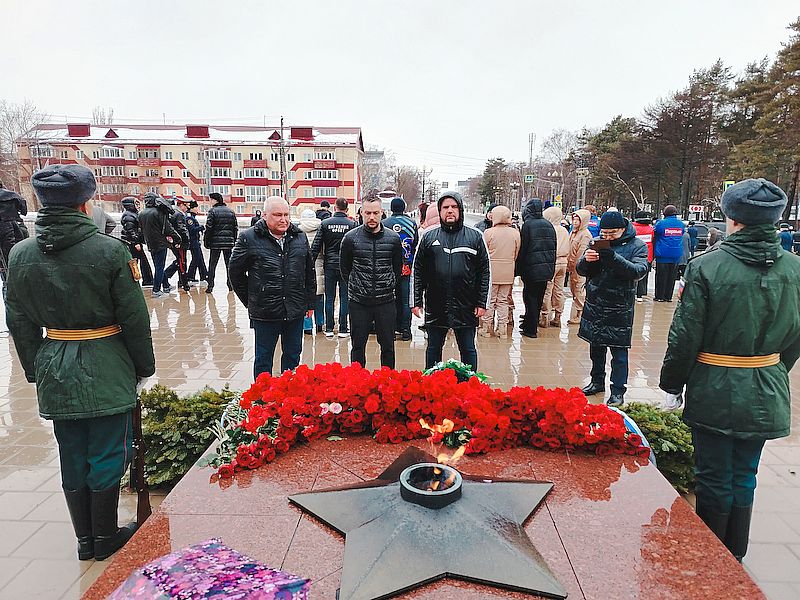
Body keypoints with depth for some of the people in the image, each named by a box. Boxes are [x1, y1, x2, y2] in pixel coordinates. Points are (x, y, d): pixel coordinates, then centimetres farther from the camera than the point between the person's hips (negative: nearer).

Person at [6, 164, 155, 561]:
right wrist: (144, 364, 1)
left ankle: (84, 539, 32)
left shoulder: (20, 254, 1)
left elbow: (19, 323, 7)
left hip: (54, 370, 5)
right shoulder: (110, 250, -14)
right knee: (106, 455, 10)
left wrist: (35, 369, 17)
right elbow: (134, 317, -11)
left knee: (72, 457, 17)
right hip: (105, 368, -4)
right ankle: (105, 538, 25)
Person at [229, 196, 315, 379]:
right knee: (264, 358, 9)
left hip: (295, 311, 4)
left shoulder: (300, 237, 7)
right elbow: (235, 271, 2)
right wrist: (249, 300, 4)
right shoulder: (249, 239, -6)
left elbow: (310, 272, 13)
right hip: (265, 313, -3)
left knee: (293, 355, 15)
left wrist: (310, 302, 13)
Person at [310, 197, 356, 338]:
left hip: (329, 265, 1)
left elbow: (316, 245, -2)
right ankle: (343, 329, 8)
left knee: (329, 298, 8)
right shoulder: (352, 224, -5)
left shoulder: (325, 223, -1)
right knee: (344, 298, 6)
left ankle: (329, 329, 12)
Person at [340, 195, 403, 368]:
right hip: (359, 303, -1)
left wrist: (389, 286, 8)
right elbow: (344, 268, 8)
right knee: (358, 347, 10)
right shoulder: (351, 237, -3)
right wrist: (356, 287, 7)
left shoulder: (393, 238, 0)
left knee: (388, 347, 11)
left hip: (386, 302, 1)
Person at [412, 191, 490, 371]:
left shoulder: (475, 237, 3)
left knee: (468, 350, 11)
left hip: (466, 307, -1)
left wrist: (482, 303, -3)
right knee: (433, 349, 14)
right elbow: (417, 271, 5)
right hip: (435, 307, 1)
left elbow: (484, 272, 2)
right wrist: (417, 301, 0)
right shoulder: (429, 236, 5)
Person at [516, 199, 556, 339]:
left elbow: (522, 248, -11)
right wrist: (551, 266, 19)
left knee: (530, 297, 2)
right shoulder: (548, 224, 7)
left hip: (532, 269, -6)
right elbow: (554, 247, 12)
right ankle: (530, 323, 27)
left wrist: (519, 269, -4)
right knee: (539, 297, 14)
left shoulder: (528, 224, -11)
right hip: (547, 268, 6)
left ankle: (531, 329, 4)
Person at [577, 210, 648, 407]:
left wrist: (614, 259, -33)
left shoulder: (637, 246, -4)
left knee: (619, 351, 0)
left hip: (620, 308, -4)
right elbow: (581, 270, 2)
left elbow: (639, 271, -19)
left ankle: (618, 391, 9)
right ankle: (597, 382, 31)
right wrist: (586, 260, -21)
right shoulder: (596, 243, 6)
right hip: (594, 305, 4)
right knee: (596, 347, 15)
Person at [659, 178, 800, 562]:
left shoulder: (707, 267, -18)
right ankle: (735, 557, 35)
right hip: (765, 394, 4)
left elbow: (685, 337, -15)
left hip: (715, 392, -4)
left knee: (714, 478, 11)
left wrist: (672, 385, -2)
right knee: (744, 476, 19)